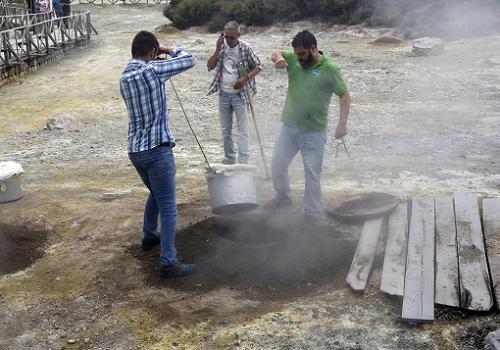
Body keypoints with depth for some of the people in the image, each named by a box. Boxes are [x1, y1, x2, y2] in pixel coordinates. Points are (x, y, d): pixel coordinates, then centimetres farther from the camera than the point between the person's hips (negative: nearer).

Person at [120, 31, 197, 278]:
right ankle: (168, 263, -1)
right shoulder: (152, 71, -14)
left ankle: (149, 236, 45)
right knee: (168, 207, -3)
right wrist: (169, 50, 9)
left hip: (135, 150, 8)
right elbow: (190, 61, -6)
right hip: (157, 149, -8)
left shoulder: (124, 77, 7)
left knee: (155, 194, 29)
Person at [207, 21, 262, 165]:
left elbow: (258, 67, -3)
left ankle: (243, 161, -1)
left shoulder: (246, 48, -7)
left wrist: (244, 79, -17)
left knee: (242, 130, -4)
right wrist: (218, 50, -13)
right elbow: (210, 66, -1)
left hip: (240, 94, -5)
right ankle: (229, 158, 26)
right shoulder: (222, 48, 5)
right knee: (226, 130, 13)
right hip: (223, 94, 5)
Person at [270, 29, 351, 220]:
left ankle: (312, 215, 14)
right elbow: (275, 54, 12)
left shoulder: (329, 69, -10)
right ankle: (283, 196, 38)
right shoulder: (294, 60, 3)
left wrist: (342, 123, -18)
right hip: (289, 127, 5)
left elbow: (345, 95, -8)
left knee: (312, 175, 3)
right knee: (277, 164, 13)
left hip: (313, 133, -5)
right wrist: (278, 58, -13)